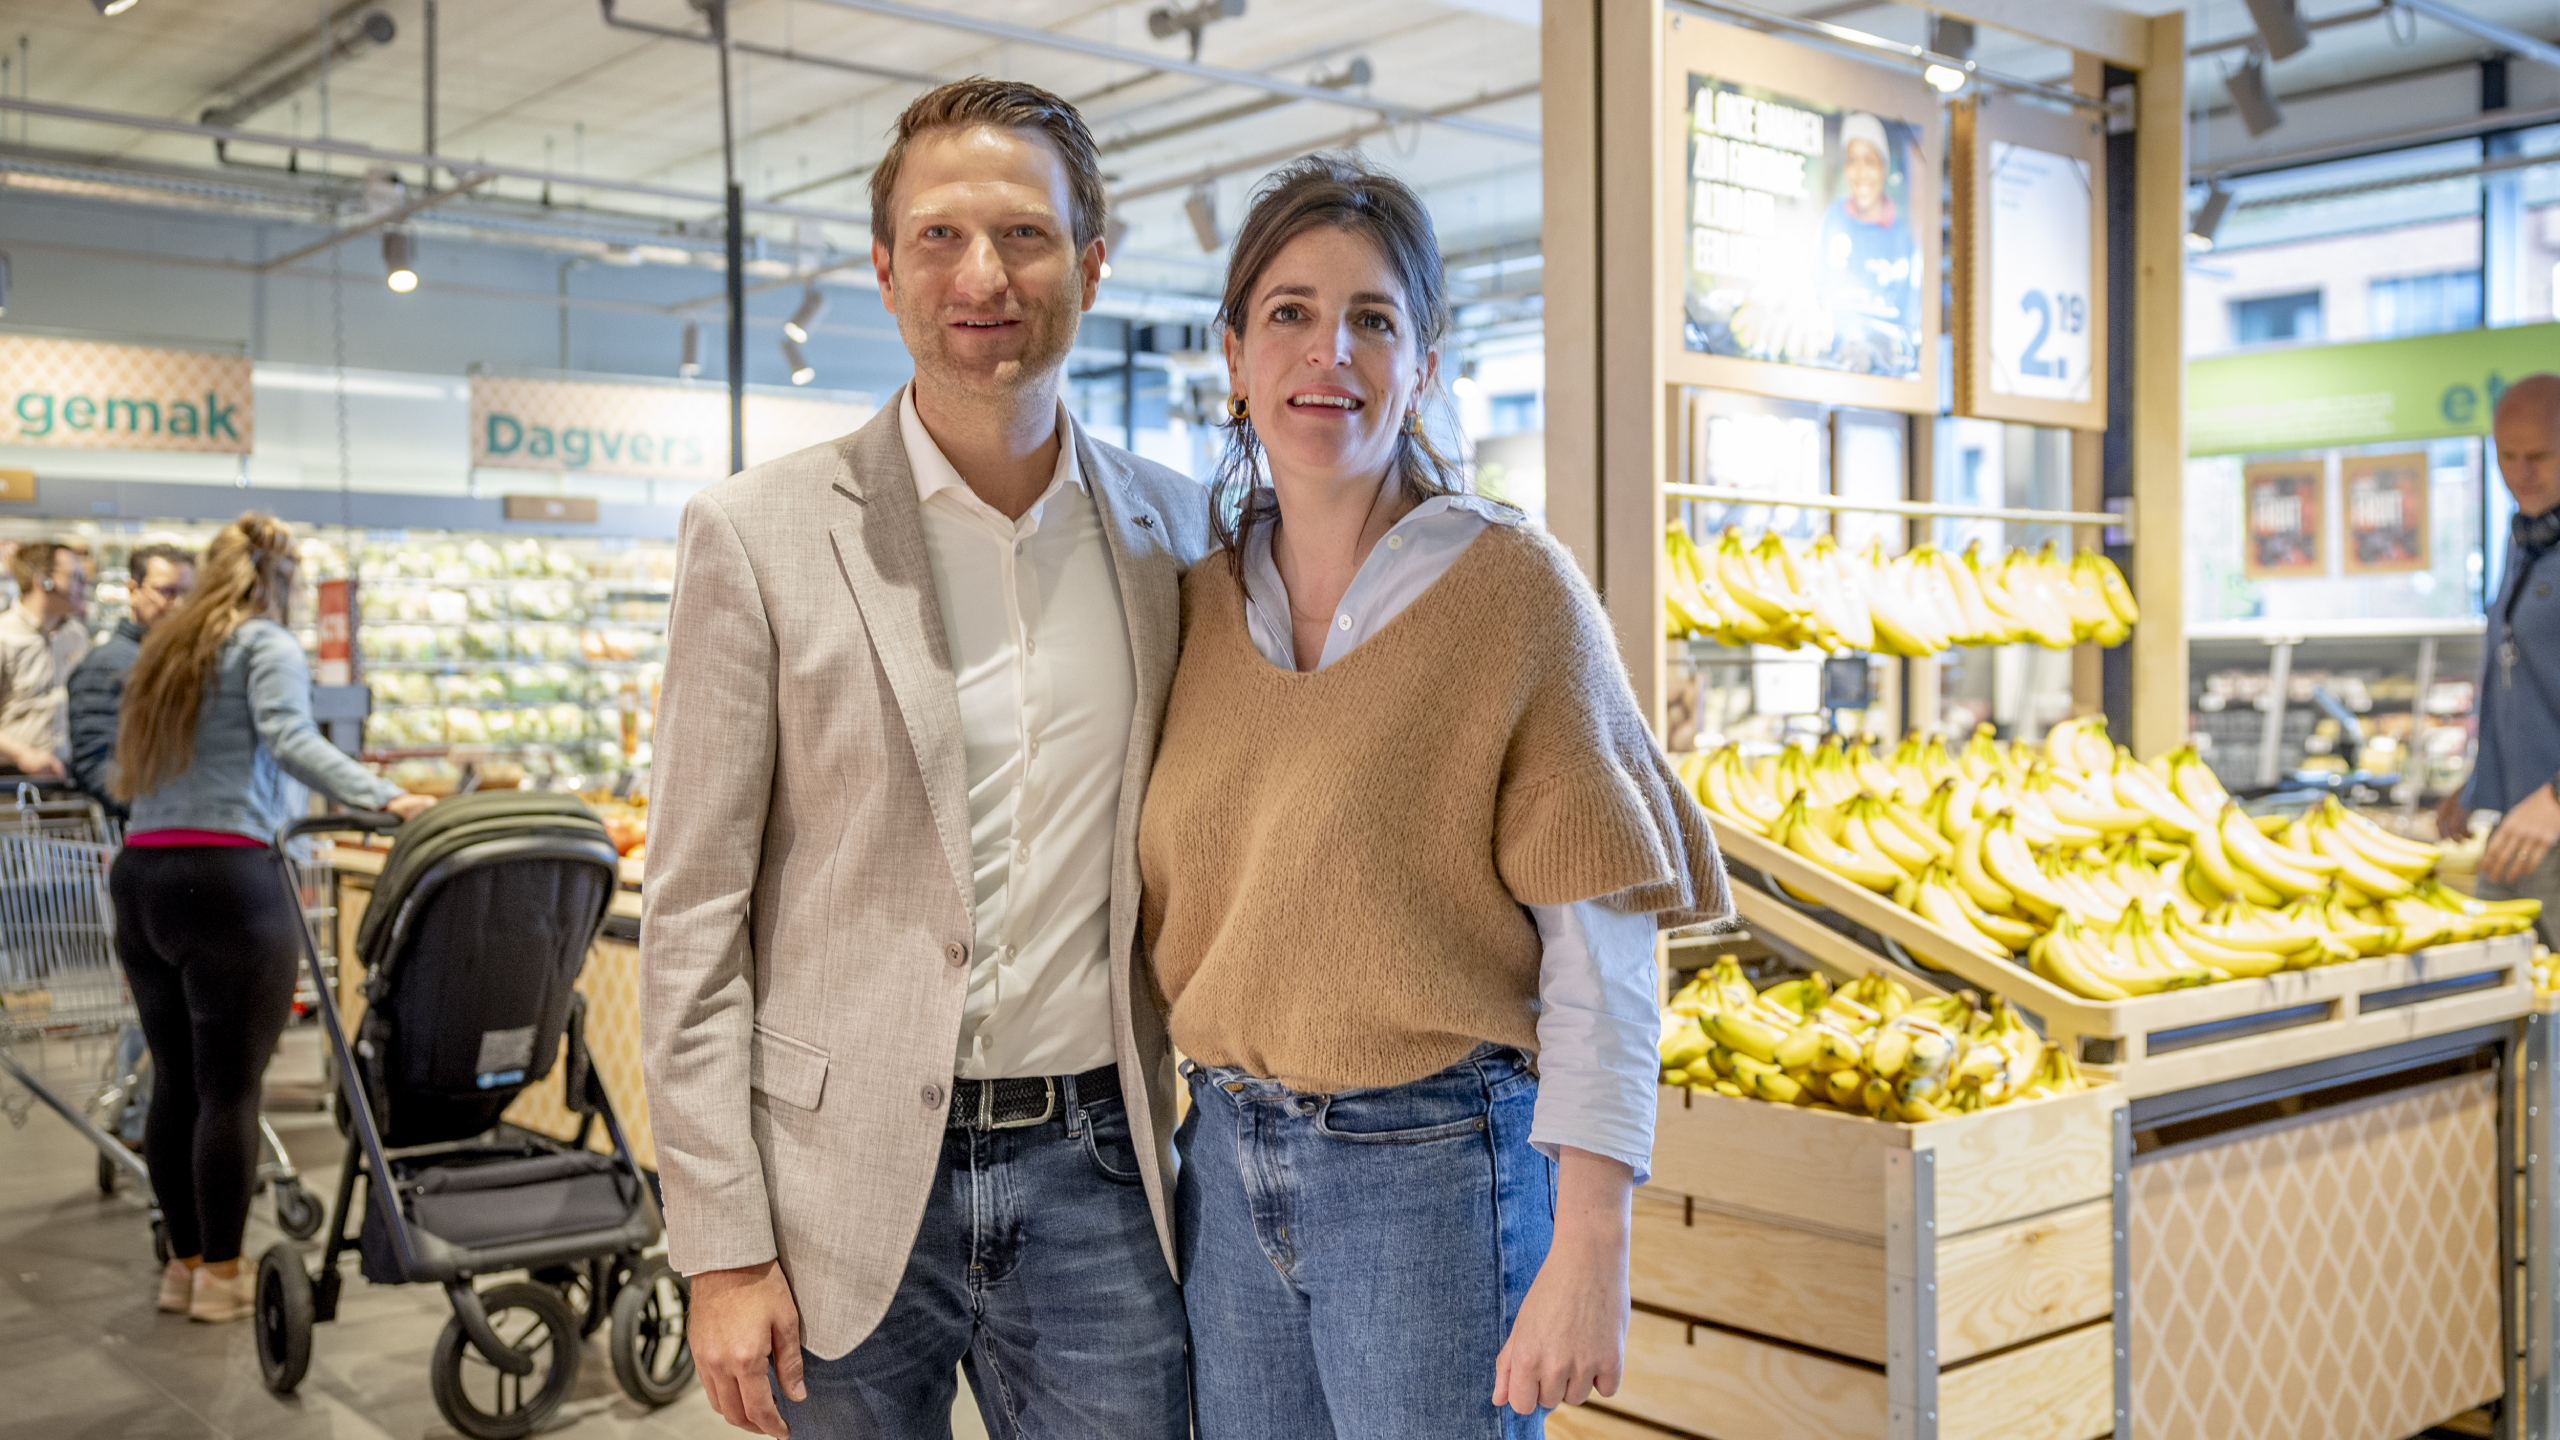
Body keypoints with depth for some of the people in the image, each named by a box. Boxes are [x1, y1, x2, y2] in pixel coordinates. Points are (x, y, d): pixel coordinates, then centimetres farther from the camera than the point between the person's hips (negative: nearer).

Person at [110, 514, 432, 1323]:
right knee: (229, 1087, -2)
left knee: (175, 1080, 12)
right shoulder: (268, 647, -1)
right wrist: (387, 800, -29)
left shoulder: (168, 647, 22)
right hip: (228, 882, -8)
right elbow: (290, 740, -19)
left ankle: (184, 1264, 20)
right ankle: (222, 1276, 4)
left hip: (139, 877, 8)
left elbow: (132, 773, 23)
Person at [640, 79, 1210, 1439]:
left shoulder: (1176, 531, 4)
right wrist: (724, 1249, -8)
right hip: (845, 1189, -2)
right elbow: (693, 920, -5)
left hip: (1094, 1176, 2)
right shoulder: (758, 535, -5)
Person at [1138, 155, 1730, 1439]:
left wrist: (1591, 1250, -16)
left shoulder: (1512, 588, -9)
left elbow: (1599, 945, -12)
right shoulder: (1199, 604, 5)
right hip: (1226, 1158, 5)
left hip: (1436, 1170, -5)